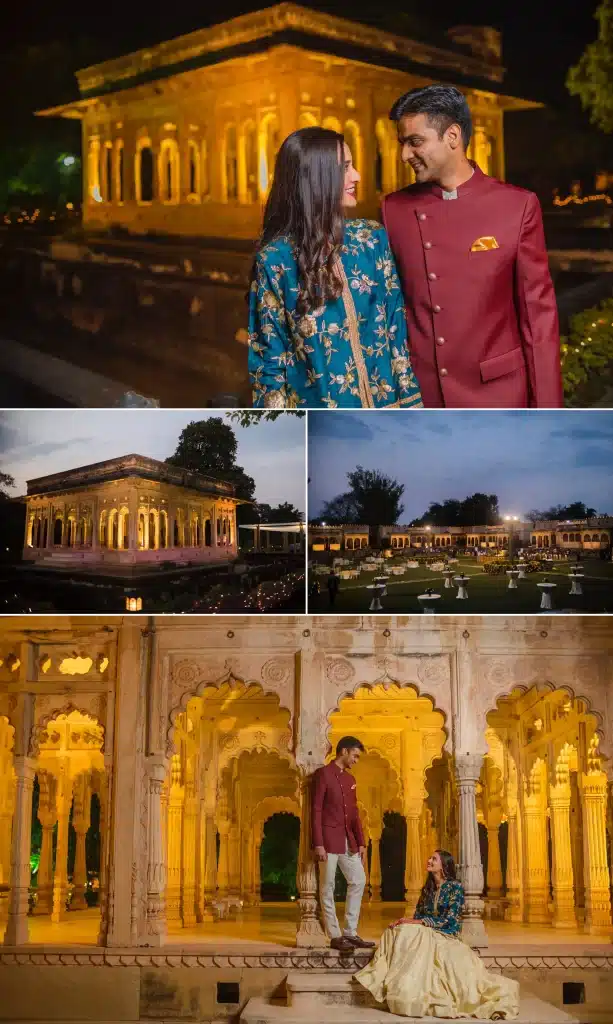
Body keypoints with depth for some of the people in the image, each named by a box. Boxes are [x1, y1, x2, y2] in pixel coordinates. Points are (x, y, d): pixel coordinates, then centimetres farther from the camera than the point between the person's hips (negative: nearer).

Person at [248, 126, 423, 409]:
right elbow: (269, 354, -4)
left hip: (380, 404, 3)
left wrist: (408, 400, 1)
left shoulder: (372, 238, 1)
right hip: (316, 420, -3)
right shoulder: (275, 258, -9)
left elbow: (396, 326, 4)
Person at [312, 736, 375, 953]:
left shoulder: (350, 779, 16)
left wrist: (361, 842, 10)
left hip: (348, 840, 8)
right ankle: (335, 936, 3)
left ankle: (350, 933, 13)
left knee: (359, 881, 7)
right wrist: (318, 844, -18)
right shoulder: (323, 774, -7)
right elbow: (316, 810, -12)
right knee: (328, 887, -2)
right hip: (329, 839, -8)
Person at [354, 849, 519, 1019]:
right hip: (426, 934, 6)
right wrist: (403, 921, -10)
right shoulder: (428, 888, 16)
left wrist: (419, 922, -21)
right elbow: (418, 915, 13)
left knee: (410, 934, -32)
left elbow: (449, 919, -15)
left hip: (447, 936, -6)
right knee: (398, 931, -21)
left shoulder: (455, 887, -5)